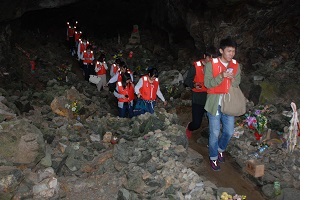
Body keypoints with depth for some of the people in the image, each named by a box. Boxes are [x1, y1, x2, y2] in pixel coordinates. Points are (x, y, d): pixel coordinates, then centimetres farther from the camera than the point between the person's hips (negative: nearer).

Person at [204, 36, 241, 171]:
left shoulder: (236, 65, 3)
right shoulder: (211, 64, -11)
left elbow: (237, 84, 5)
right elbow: (207, 83, -14)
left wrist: (232, 79, -18)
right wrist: (221, 76, -28)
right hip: (215, 103, -4)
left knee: (229, 131, 11)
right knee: (215, 133, 4)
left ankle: (220, 149, 39)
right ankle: (213, 158, 24)